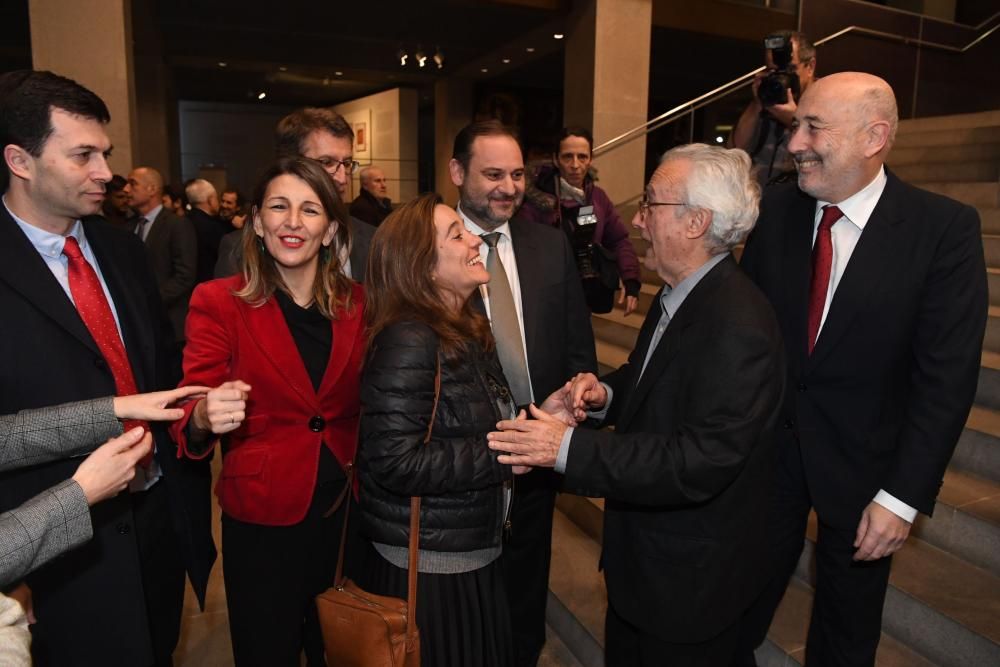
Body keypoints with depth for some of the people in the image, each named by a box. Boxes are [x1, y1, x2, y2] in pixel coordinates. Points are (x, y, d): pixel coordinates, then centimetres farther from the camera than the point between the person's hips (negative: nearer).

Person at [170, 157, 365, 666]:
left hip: (347, 508, 3)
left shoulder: (357, 303, 0)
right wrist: (204, 418, -33)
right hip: (262, 516, -3)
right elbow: (188, 414, -12)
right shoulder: (218, 302, -8)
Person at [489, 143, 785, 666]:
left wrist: (569, 447, -33)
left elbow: (698, 463, -33)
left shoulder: (739, 327, -29)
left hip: (691, 581, -8)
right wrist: (605, 392, -7)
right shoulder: (678, 296, 1)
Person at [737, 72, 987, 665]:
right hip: (767, 444, 3)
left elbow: (947, 376, -16)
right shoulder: (778, 209, -5)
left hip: (862, 459, -2)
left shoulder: (944, 227, -15)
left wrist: (903, 497, -17)